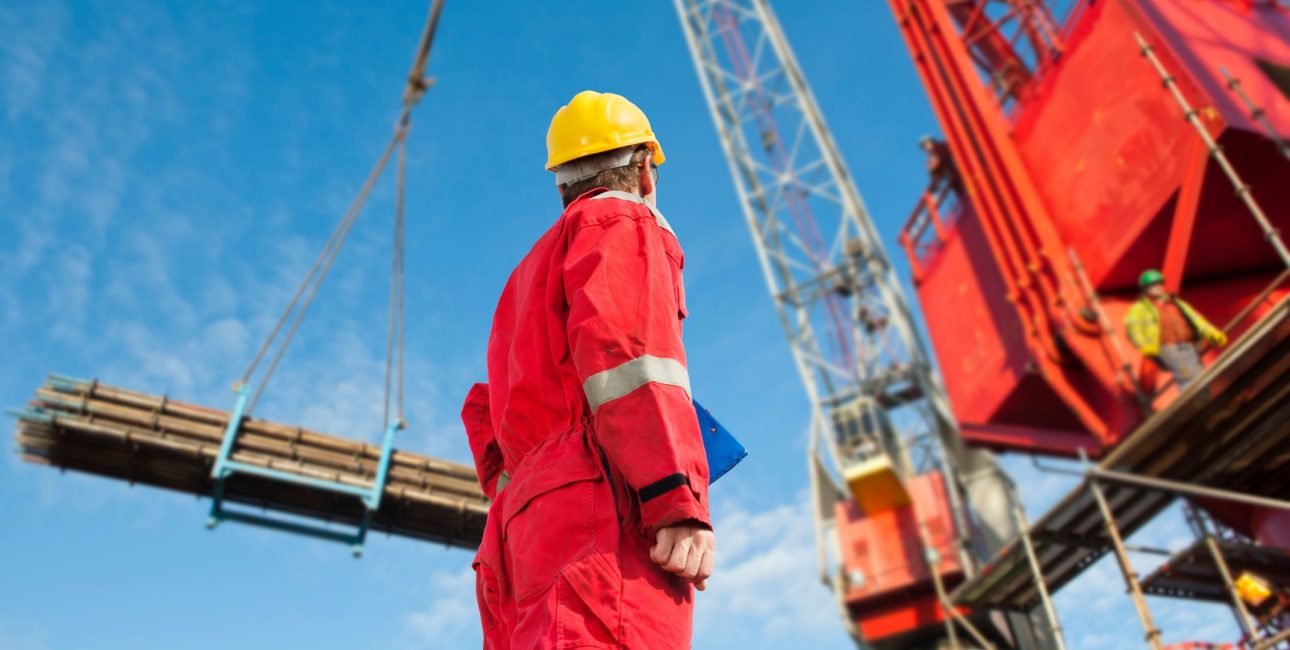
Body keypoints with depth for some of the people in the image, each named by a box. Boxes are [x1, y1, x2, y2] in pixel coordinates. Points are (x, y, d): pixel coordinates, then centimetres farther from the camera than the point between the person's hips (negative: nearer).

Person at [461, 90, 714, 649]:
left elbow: (487, 413, 30)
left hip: (523, 521, 9)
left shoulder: (532, 269, 35)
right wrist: (680, 502, -18)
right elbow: (622, 346, -11)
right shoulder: (622, 221, 9)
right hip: (599, 505, -9)